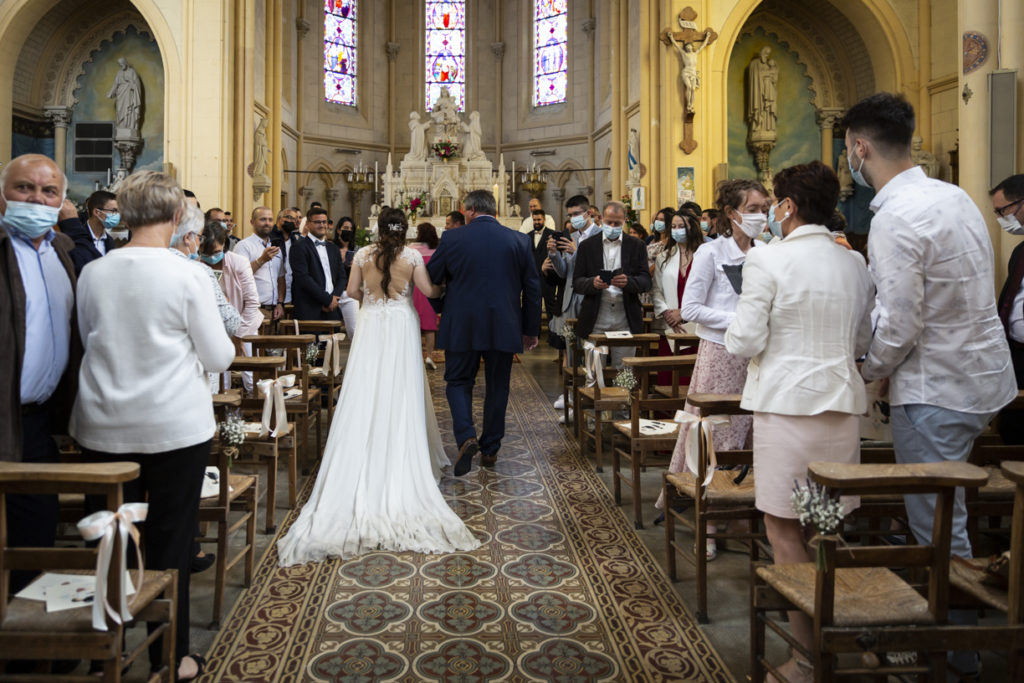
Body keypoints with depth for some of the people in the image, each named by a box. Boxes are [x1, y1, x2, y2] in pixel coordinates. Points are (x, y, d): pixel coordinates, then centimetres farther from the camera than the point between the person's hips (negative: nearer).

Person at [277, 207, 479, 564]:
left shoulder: (364, 254, 2)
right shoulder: (412, 255, -3)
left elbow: (352, 290, 4)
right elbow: (429, 290, -6)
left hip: (370, 326, 1)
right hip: (401, 326, -1)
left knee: (366, 396, 5)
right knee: (400, 398, 3)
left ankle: (365, 465, 7)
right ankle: (400, 464, 7)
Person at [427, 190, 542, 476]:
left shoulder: (452, 239, -5)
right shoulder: (519, 241, 1)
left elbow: (430, 280, 3)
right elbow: (532, 288, 4)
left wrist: (443, 312, 21)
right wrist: (531, 329, 12)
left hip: (462, 327, -2)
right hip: (504, 328, 2)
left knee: (458, 382, 12)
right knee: (497, 387, 14)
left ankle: (466, 437, -10)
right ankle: (490, 449, 21)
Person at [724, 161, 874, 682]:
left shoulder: (767, 262, -11)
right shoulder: (855, 264, 8)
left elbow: (744, 342, -12)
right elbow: (863, 342, 15)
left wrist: (735, 328, 9)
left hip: (787, 404, -7)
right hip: (841, 403, 7)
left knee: (784, 529, 3)